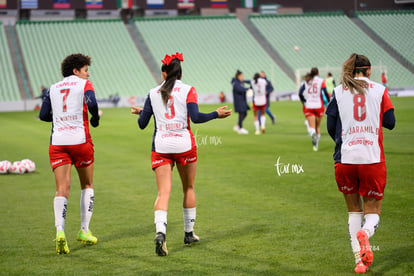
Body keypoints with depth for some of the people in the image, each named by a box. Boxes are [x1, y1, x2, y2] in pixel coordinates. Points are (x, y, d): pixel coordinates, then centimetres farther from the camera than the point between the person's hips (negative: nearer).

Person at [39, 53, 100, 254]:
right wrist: (95, 119, 2)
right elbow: (91, 104, -17)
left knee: (62, 190, -2)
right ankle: (84, 231, 17)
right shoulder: (84, 85, 3)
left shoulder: (53, 89, 15)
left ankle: (60, 230, -23)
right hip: (80, 140, -3)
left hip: (57, 142, 3)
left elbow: (43, 115, 10)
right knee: (87, 186, 17)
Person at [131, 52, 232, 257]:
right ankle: (189, 233, 26)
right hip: (184, 145, -1)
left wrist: (140, 112, 29)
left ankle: (160, 232, -28)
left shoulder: (153, 93, 7)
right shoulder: (188, 90, 0)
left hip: (160, 147, 1)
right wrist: (217, 114, 1)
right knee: (189, 188, 18)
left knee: (163, 193, -5)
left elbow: (142, 123, 8)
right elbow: (196, 117, -13)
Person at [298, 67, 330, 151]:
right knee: (318, 126, 15)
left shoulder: (306, 81, 6)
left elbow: (300, 93, -4)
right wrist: (329, 102, 2)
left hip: (308, 106, 0)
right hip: (318, 106, 0)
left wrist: (304, 102, 8)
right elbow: (325, 92, -10)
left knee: (312, 127, -6)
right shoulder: (321, 81, 1)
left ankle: (313, 134, -40)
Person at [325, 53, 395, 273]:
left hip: (345, 159, 1)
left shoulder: (338, 92, 6)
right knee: (373, 211, 11)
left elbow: (331, 126, 3)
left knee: (354, 210, 17)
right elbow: (390, 123, 4)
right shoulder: (379, 90, 4)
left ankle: (360, 259, 7)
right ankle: (365, 233, -24)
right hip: (373, 158, -1)